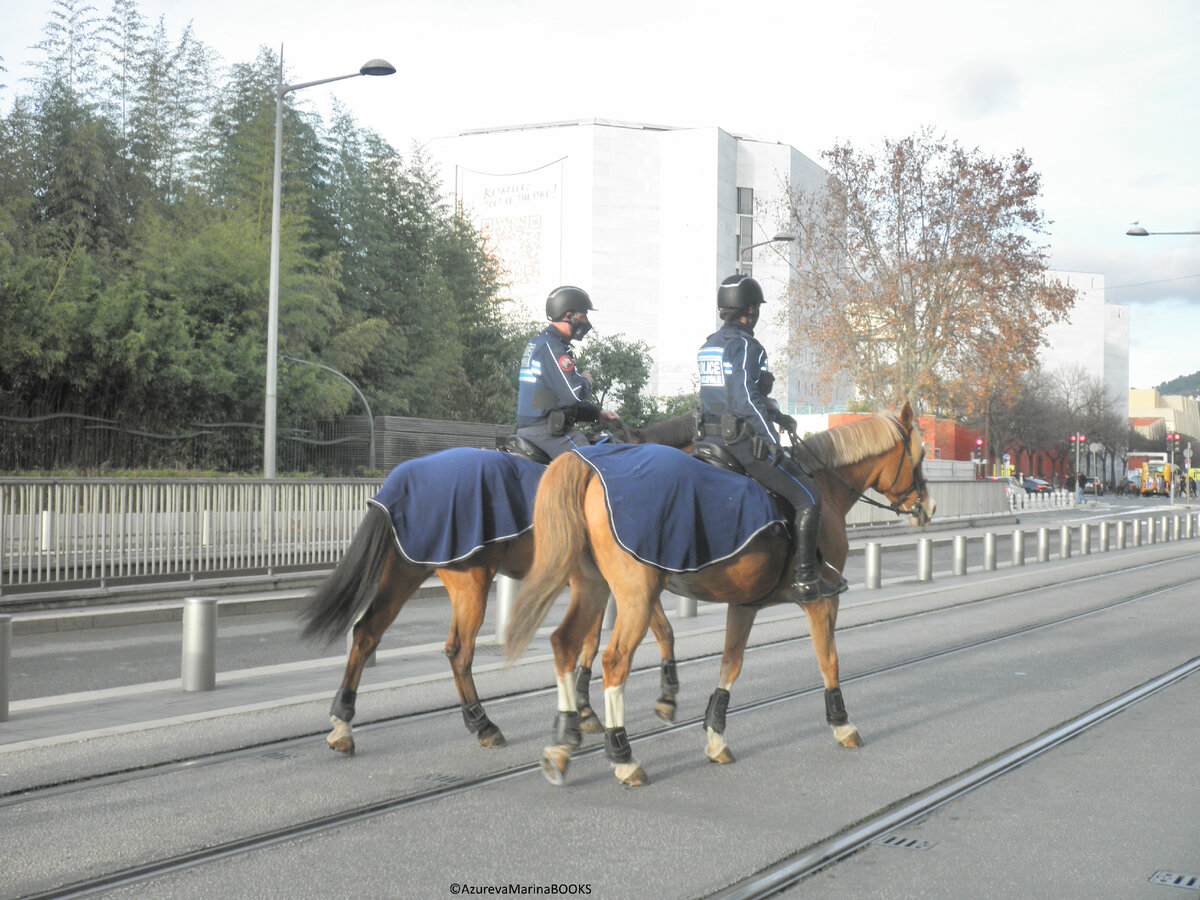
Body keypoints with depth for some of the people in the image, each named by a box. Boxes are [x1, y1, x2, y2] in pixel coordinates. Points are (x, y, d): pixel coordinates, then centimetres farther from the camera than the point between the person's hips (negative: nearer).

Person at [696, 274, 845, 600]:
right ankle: (805, 579, -5)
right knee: (808, 498, -3)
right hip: (743, 442, -10)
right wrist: (771, 439, -25)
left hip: (712, 438, 10)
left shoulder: (708, 346, 15)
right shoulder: (745, 345, -14)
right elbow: (746, 398, -25)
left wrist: (777, 417, 26)